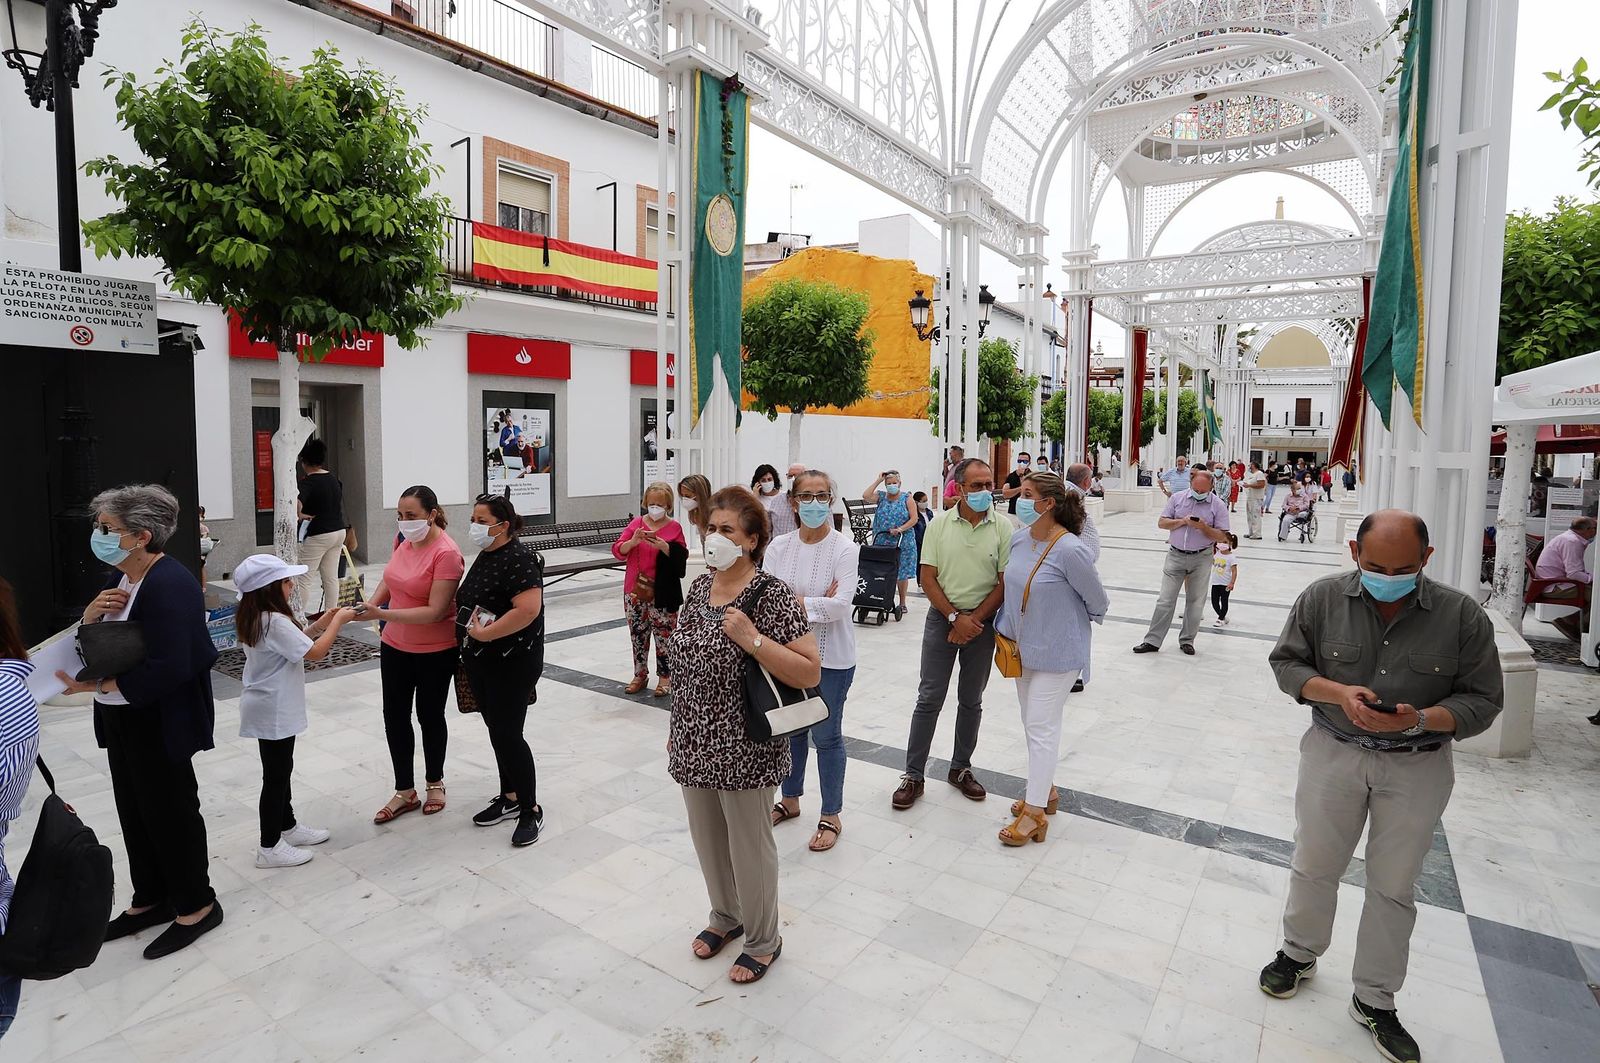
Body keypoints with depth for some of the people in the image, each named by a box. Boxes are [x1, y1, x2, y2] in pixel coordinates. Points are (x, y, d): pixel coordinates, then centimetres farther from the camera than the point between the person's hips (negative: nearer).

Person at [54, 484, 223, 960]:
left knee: (171, 810, 5)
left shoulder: (169, 586, -24)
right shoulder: (119, 578, 5)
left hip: (159, 722, -9)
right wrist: (90, 614, -8)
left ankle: (196, 906, 23)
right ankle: (151, 899, 37)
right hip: (123, 718, 9)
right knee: (135, 810, 20)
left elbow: (166, 670, -28)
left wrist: (96, 686, -23)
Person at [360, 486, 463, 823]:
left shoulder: (446, 553, -22)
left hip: (435, 652, -6)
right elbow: (389, 580, 14)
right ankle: (405, 792, 25)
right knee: (395, 716, 10)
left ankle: (435, 783, 33)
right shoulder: (406, 543, 0)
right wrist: (371, 603, -6)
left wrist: (381, 614, -30)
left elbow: (435, 611, -25)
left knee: (429, 716, 11)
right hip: (395, 646, 6)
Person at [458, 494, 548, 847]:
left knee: (507, 734, -4)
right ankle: (509, 797, 31)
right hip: (480, 661, 9)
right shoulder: (485, 556, 11)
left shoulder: (519, 558, -19)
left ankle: (530, 809, 10)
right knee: (496, 729, 17)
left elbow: (529, 609, -30)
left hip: (512, 663, -9)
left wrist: (485, 633, -23)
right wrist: (470, 630, 7)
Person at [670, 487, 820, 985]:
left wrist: (752, 639, -30)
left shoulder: (771, 595, -18)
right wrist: (677, 730, 17)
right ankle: (725, 915, 48)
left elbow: (809, 672, -21)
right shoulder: (698, 588, 3)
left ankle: (763, 940, 35)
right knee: (707, 838, 22)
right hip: (694, 747, 7)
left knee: (749, 846, 11)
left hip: (744, 752, -6)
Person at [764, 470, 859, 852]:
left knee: (826, 734, 8)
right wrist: (814, 603, -19)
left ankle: (831, 816, 27)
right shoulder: (779, 546, -3)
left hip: (830, 658, -4)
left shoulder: (845, 549, -13)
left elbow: (840, 605, -21)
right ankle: (790, 800, 41)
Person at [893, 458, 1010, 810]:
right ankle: (913, 775, 12)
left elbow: (1005, 583, -5)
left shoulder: (1002, 528, -4)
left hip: (982, 622, 1)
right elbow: (928, 579, -4)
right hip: (942, 618, -1)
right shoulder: (940, 525, -3)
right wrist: (955, 618, -13)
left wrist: (974, 620, -11)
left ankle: (961, 768, 29)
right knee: (929, 699, 2)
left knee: (971, 701, 13)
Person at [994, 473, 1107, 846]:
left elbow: (1097, 600, -10)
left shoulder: (1071, 550, -25)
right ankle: (1045, 790, 36)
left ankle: (1034, 812, 10)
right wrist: (1006, 628, 13)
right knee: (1031, 723, 17)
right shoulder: (1019, 538, -4)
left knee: (1041, 727, -1)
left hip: (1057, 653, -7)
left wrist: (1079, 624, 7)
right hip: (1024, 648, 7)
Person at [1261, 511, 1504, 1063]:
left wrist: (1421, 720, -24)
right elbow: (1287, 662, -1)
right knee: (1314, 866, 15)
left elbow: (1482, 698, -6)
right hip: (1333, 753, 1)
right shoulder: (1322, 598, -10)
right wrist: (1338, 693, -20)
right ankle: (1299, 953, 42)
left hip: (1418, 767, 0)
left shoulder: (1462, 616, -11)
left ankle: (1374, 1001, 32)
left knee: (1394, 887, 12)